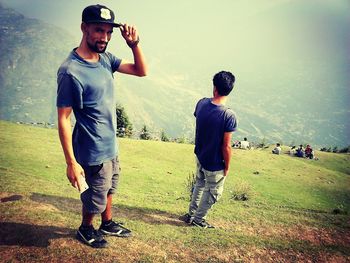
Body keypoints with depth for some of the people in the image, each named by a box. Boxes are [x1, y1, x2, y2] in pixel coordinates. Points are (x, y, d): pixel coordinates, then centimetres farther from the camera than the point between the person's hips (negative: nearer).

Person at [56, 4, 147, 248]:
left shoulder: (105, 58, 0)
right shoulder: (70, 70, -23)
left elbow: (141, 71, 4)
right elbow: (64, 118, -21)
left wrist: (134, 44, -13)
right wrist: (71, 162, -21)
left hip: (112, 146, 8)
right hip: (94, 153, -7)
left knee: (109, 190, 26)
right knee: (95, 200, 14)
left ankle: (108, 224, 49)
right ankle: (86, 230, 43)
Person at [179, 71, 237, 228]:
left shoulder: (202, 103, -11)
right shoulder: (229, 116, -29)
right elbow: (226, 146, -23)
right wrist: (227, 167, -7)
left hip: (200, 155, 6)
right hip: (215, 164, -6)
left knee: (200, 184, 30)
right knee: (212, 192, 19)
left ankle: (191, 214, 44)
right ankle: (198, 220, 36)